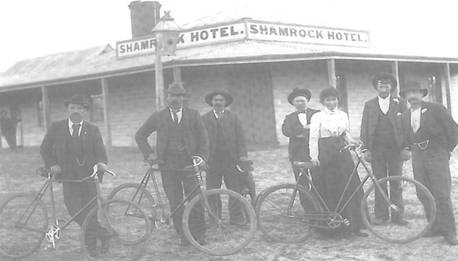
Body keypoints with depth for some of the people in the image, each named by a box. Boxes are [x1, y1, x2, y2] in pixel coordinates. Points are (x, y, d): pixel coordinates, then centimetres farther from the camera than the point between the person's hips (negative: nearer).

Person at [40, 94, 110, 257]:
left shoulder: (93, 130, 6)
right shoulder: (56, 128, 6)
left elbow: (100, 150, -3)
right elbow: (45, 149, 11)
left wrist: (101, 162, -24)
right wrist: (52, 165, -5)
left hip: (89, 176, 0)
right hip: (68, 176, 0)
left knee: (90, 210, 3)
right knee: (74, 209, -14)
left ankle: (91, 243, 19)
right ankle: (103, 234, -4)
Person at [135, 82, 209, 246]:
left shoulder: (193, 115, 8)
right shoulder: (158, 117, 8)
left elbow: (203, 137, 10)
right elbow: (140, 135, 13)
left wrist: (201, 155, -3)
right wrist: (148, 154, 3)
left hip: (189, 165, 0)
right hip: (168, 166, 1)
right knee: (175, 202, 2)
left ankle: (198, 234, 9)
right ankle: (183, 235, 12)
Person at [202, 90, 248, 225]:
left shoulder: (233, 117, 11)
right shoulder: (204, 119, 8)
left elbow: (240, 137, 7)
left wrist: (242, 154, -3)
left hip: (231, 159, 1)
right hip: (212, 160, 0)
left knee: (236, 190, 0)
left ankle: (236, 217, 10)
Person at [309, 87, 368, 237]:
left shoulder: (343, 115, 12)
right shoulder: (317, 117, 1)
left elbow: (346, 135, 16)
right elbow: (313, 138, -3)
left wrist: (352, 142, -4)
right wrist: (314, 156, -13)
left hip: (342, 153, 4)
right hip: (325, 154, -3)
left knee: (352, 188, -2)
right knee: (328, 191, -2)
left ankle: (355, 226, 2)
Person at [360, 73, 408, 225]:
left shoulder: (400, 104, 7)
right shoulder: (369, 105, 9)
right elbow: (364, 128, 5)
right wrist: (366, 149, -4)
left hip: (395, 149, 0)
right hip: (376, 149, 0)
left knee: (396, 184, 3)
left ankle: (397, 215, 9)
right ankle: (381, 216, 7)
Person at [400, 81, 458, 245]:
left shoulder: (436, 109, -4)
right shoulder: (405, 116, 13)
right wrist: (410, 150, 8)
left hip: (436, 154, -5)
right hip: (417, 156, 5)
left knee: (441, 194, -7)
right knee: (423, 195, 4)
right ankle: (435, 226, 15)